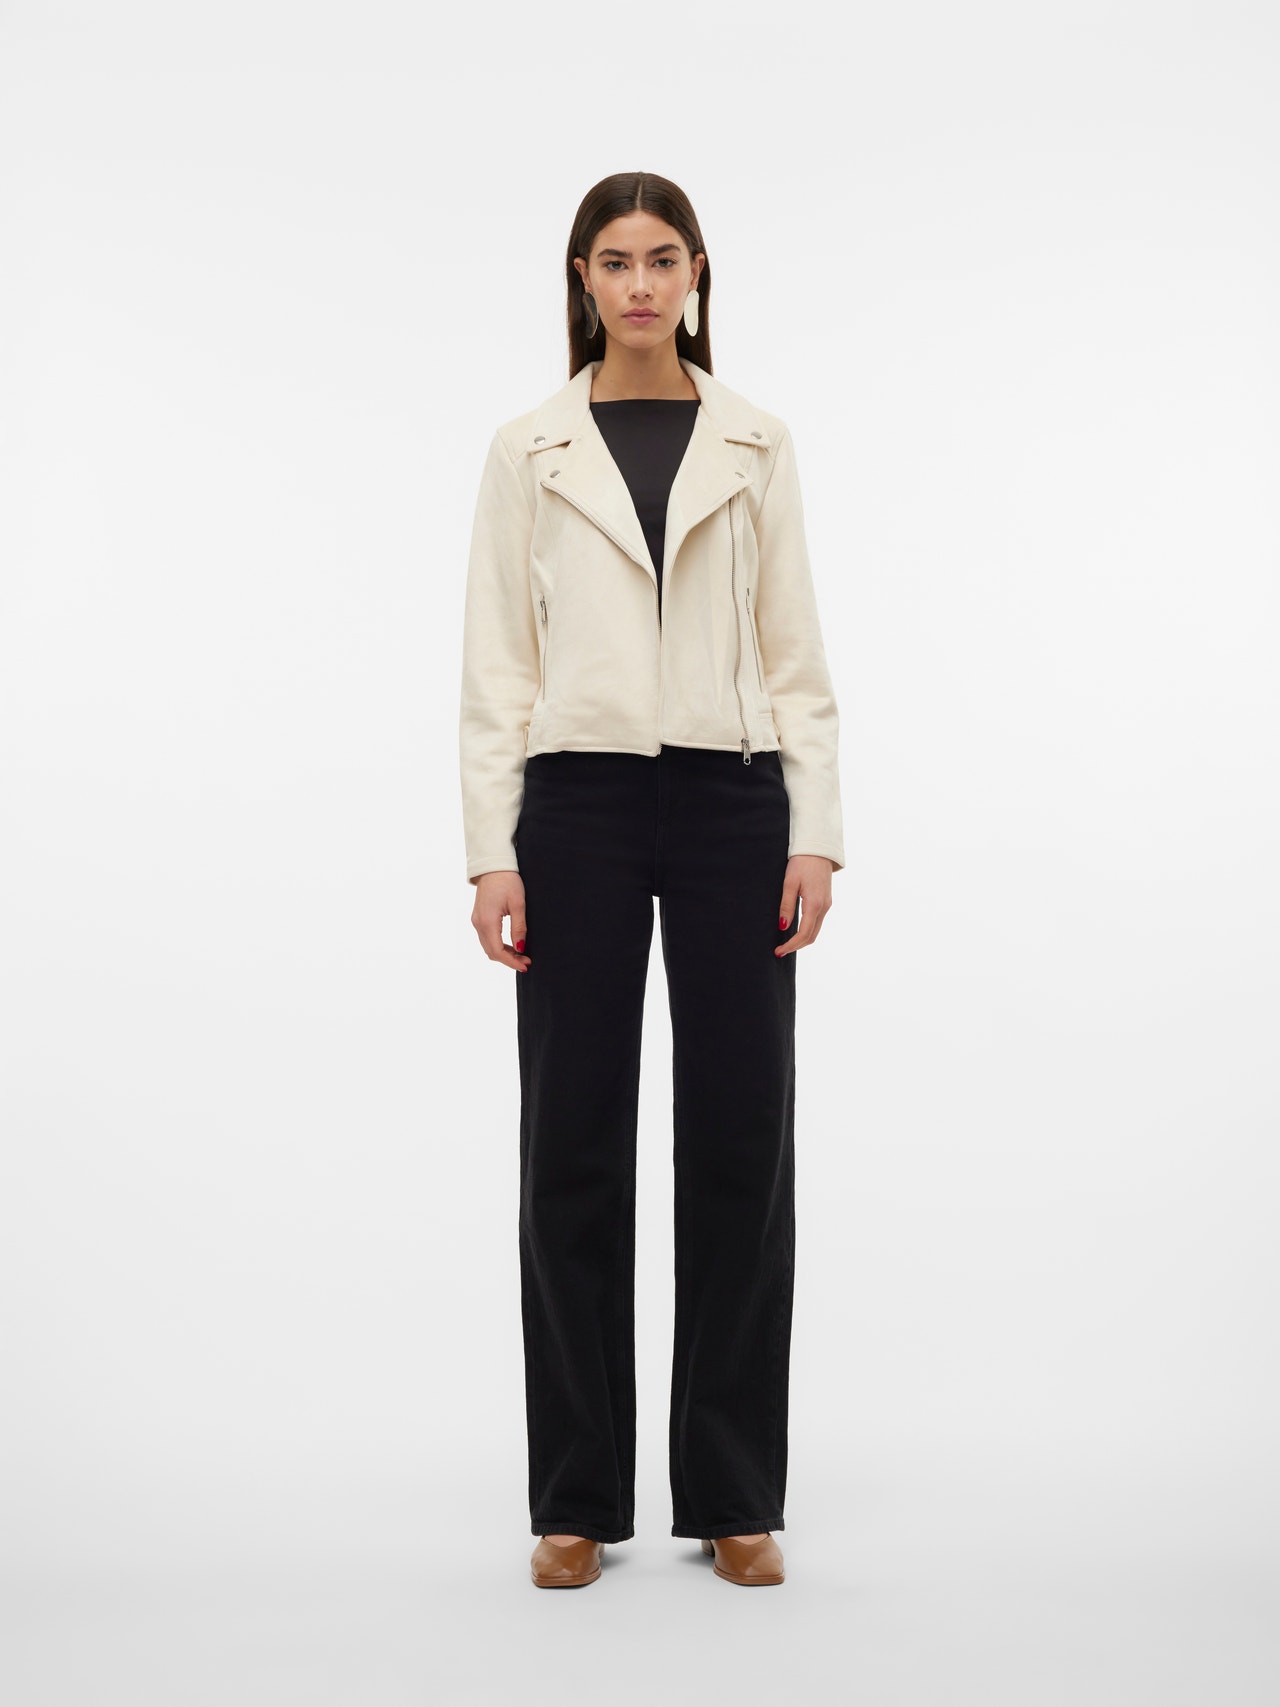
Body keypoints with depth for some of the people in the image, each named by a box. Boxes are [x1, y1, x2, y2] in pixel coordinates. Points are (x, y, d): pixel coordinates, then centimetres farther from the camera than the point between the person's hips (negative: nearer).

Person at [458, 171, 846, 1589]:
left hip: (729, 805, 1)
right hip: (579, 807, -1)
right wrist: (492, 852, -6)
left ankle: (733, 1495, 16)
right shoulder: (528, 451, 5)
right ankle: (579, 1497, 16)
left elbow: (795, 655, 5)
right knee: (575, 1142, 2)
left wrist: (815, 835, -4)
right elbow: (496, 664, 2)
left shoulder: (755, 446, 8)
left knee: (738, 1138, 2)